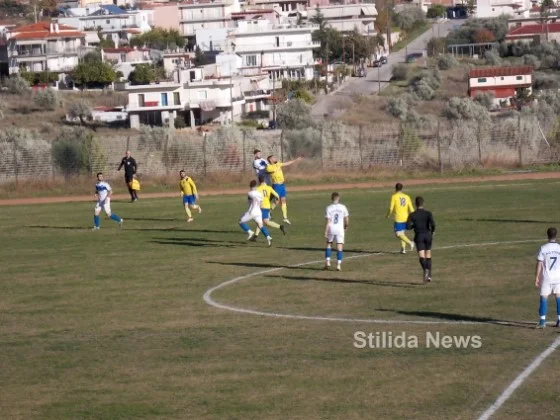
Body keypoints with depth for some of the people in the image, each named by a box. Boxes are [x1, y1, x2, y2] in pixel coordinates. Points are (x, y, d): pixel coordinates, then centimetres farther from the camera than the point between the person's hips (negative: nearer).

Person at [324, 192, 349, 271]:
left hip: (331, 229, 0)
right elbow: (346, 219, 5)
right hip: (340, 229, 0)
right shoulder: (343, 207, -1)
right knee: (339, 247, 3)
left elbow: (328, 221, -8)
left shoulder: (329, 208, -5)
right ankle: (338, 264, -2)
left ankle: (327, 261, 10)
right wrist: (346, 227, 25)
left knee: (329, 244, 19)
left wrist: (326, 232, -5)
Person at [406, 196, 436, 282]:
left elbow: (408, 226, -10)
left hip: (418, 236, -2)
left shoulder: (412, 215, -2)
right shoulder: (428, 213, -3)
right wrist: (433, 231, 4)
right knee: (428, 255, 17)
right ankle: (429, 275, 15)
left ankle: (425, 269, -38)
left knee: (421, 256, -9)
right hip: (428, 235, 2)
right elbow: (433, 224, -17)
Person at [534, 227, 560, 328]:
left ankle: (542, 321, -5)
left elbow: (539, 264, -8)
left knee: (544, 298, 2)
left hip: (546, 277, -2)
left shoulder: (543, 248, -8)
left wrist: (536, 278, -2)